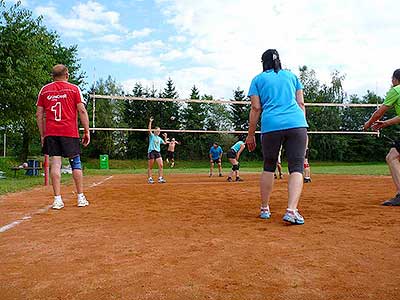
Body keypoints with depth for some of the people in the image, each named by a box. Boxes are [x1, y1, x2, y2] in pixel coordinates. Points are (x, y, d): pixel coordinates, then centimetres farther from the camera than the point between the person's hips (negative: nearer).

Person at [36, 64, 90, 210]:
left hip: (50, 133, 2)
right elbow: (82, 111, -4)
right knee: (76, 163, 5)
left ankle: (57, 199, -3)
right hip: (70, 132, -2)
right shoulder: (74, 89, 4)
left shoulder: (44, 90, 12)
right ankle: (81, 198, 9)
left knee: (55, 164, 0)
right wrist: (87, 132, 0)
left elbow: (39, 114, 9)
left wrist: (42, 134, 16)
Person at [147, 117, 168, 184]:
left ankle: (160, 178, -2)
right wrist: (150, 121, -20)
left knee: (161, 165, -7)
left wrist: (165, 137, 11)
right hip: (151, 151, -5)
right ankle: (150, 179, 8)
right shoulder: (151, 135, 3)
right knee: (150, 167, 1)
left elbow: (165, 143, 25)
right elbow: (149, 129, -12)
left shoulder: (159, 138, 19)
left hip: (158, 152, 5)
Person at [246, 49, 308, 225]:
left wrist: (250, 135, 10)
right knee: (296, 167, -2)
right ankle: (292, 210, -18)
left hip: (271, 126, 0)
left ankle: (264, 209, 19)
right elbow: (301, 103, 16)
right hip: (297, 124, 1)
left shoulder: (258, 79, 15)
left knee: (269, 168, 14)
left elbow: (256, 108, 6)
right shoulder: (291, 75, 22)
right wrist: (303, 129, 19)